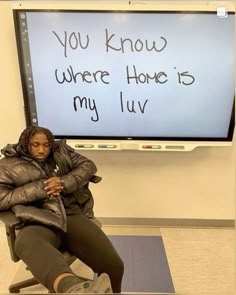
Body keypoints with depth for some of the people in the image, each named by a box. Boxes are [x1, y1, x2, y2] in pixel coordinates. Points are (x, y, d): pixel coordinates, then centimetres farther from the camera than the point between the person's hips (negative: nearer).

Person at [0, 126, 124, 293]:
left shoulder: (61, 151, 18)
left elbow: (88, 166, 11)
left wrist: (65, 182, -7)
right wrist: (38, 189, -9)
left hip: (74, 215, 3)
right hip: (40, 222, -2)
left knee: (113, 265, -16)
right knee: (26, 243, -42)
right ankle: (73, 286, -67)